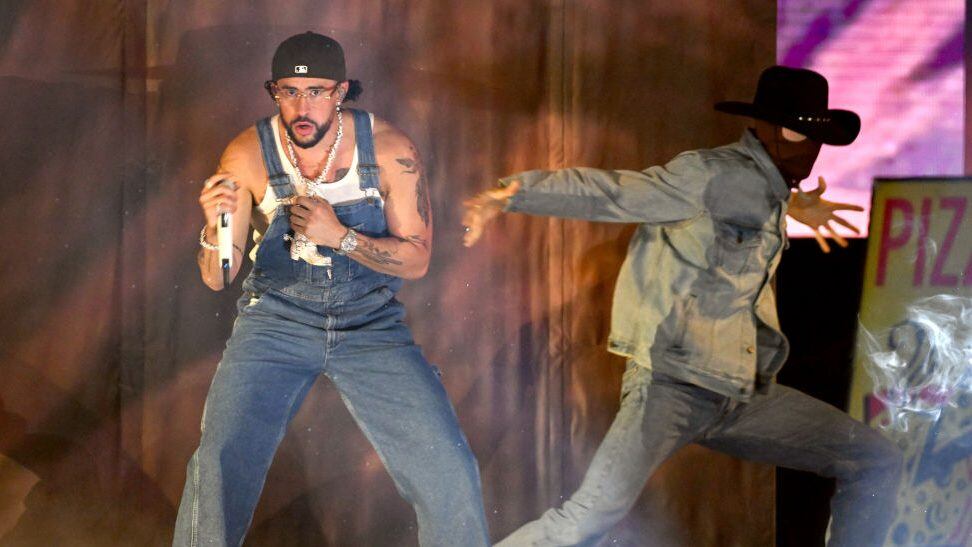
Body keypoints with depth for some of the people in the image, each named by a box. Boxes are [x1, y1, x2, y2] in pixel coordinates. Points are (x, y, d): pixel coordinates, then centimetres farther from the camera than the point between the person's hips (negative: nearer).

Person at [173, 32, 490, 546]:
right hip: (276, 320, 0)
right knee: (219, 467, -18)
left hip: (370, 324, 1)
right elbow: (216, 278, -5)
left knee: (450, 474, -12)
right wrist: (213, 228, -27)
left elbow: (416, 259, -5)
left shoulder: (387, 149, -9)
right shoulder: (248, 155, -9)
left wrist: (340, 236, -21)